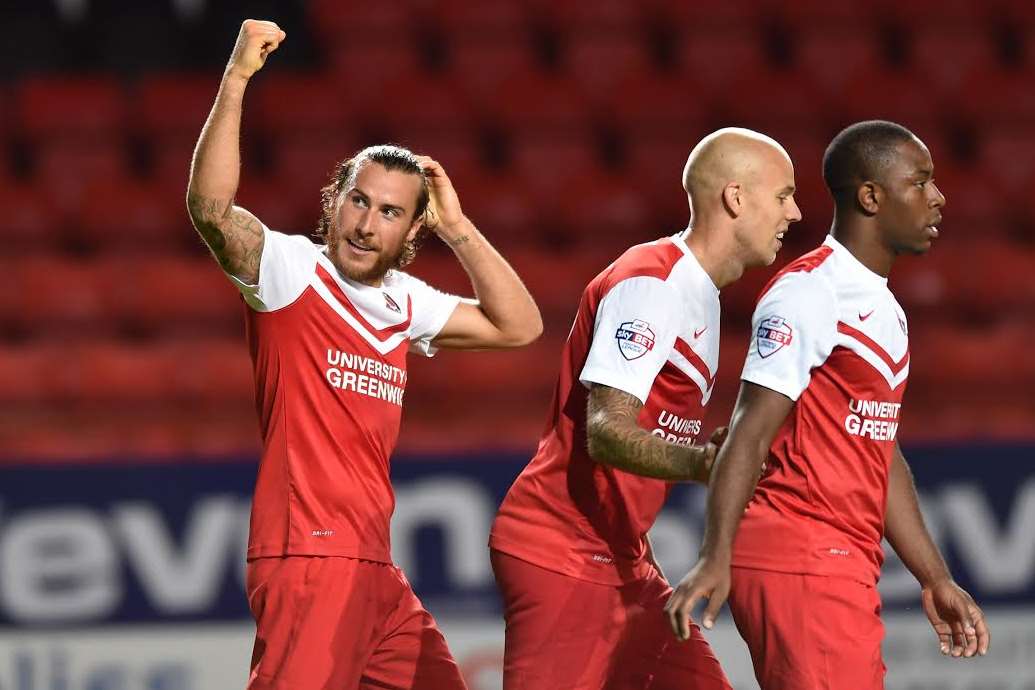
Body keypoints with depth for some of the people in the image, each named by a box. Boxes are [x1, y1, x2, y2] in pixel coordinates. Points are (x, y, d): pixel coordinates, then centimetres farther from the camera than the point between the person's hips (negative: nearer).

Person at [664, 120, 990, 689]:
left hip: (848, 571, 10)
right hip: (798, 562, -10)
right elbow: (749, 434, -17)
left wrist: (935, 579, 23)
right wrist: (716, 558, -25)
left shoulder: (886, 310, 19)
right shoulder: (809, 293, -11)